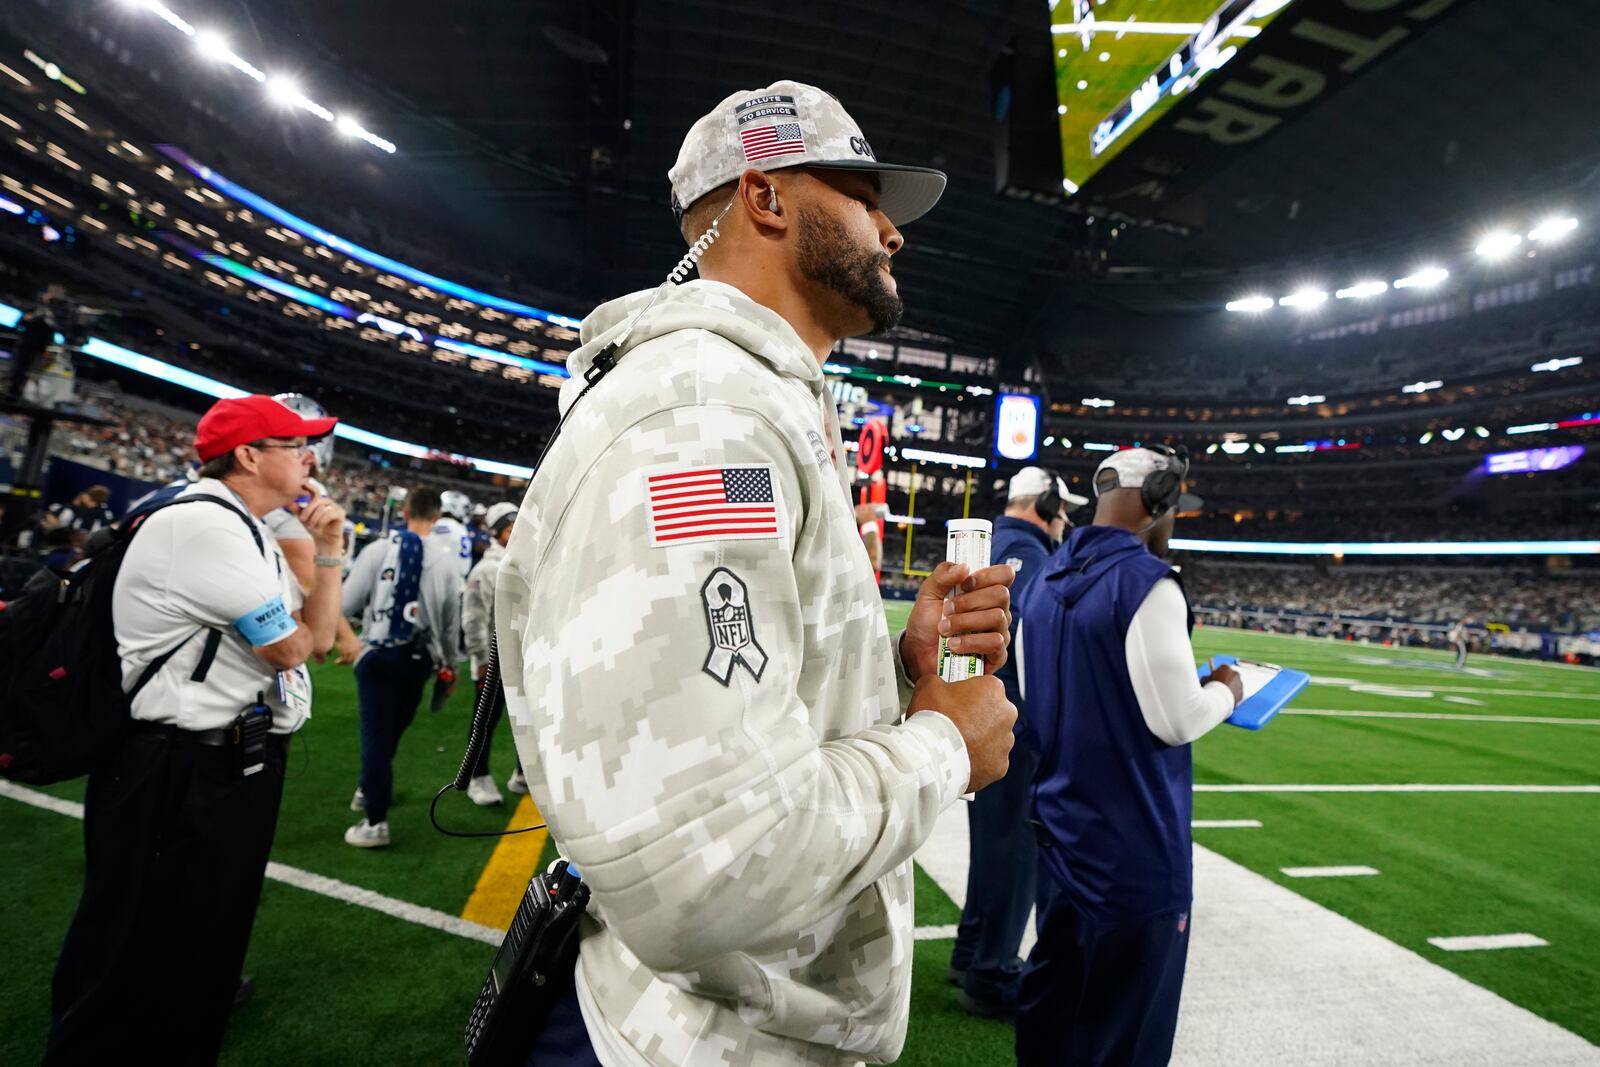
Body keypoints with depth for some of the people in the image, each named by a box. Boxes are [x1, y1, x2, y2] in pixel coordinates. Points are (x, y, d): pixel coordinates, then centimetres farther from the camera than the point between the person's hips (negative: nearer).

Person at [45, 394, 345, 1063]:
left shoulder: (251, 534, 11)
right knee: (140, 952, 6)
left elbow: (318, 637, 10)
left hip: (241, 764, 10)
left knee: (211, 939, 24)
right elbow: (291, 648, -18)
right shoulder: (205, 523, -19)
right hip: (179, 776, -10)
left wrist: (329, 553, 0)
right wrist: (289, 619, 3)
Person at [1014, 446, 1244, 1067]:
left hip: (1059, 827, 8)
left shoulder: (1045, 579, 6)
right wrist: (1226, 691, 1)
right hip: (1132, 847, -8)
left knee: (1051, 992, 21)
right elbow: (1177, 721, -17)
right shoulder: (1144, 581, -19)